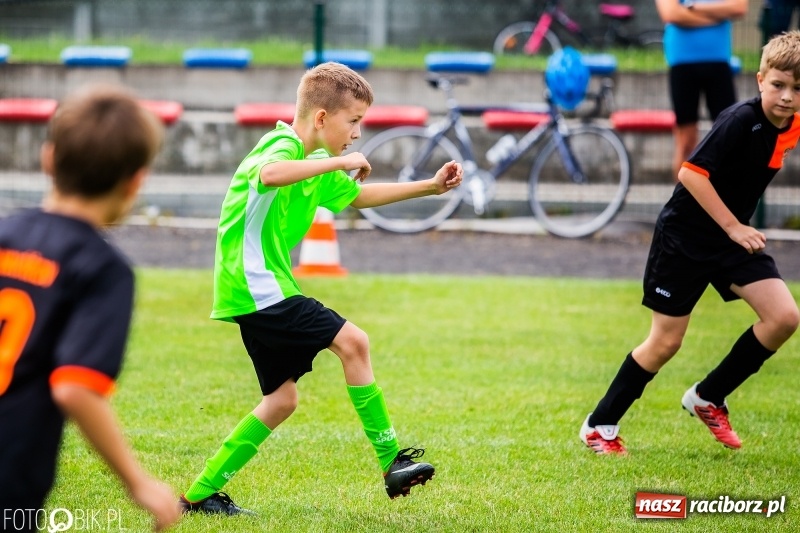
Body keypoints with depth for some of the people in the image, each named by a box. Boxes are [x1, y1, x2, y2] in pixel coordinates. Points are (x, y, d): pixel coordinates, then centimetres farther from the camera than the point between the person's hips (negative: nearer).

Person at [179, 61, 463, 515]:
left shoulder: (317, 167, 18)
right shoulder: (283, 144, -13)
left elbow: (359, 196, 34)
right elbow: (269, 175, -39)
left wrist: (429, 187, 27)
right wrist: (338, 162, -32)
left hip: (262, 290, 11)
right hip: (257, 286, -11)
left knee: (282, 399, 11)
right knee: (352, 340, -15)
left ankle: (202, 493, 14)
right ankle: (391, 461, -11)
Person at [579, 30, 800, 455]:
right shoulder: (741, 120, -24)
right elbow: (691, 172, -27)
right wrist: (733, 226, -25)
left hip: (732, 236, 7)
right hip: (684, 236, -7)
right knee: (666, 341, 0)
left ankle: (707, 399, 7)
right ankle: (600, 425, 17)